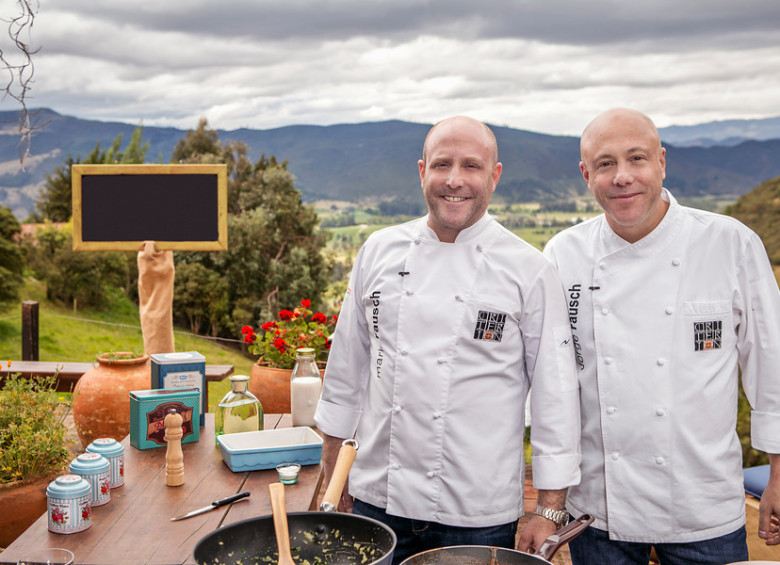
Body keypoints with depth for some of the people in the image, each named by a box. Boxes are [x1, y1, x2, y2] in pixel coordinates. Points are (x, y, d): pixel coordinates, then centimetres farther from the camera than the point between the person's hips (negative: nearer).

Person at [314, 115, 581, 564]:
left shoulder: (530, 270, -7)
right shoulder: (379, 252, 2)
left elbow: (555, 393, -5)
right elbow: (348, 365, 10)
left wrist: (550, 511, -5)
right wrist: (333, 475, 12)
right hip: (378, 499, 3)